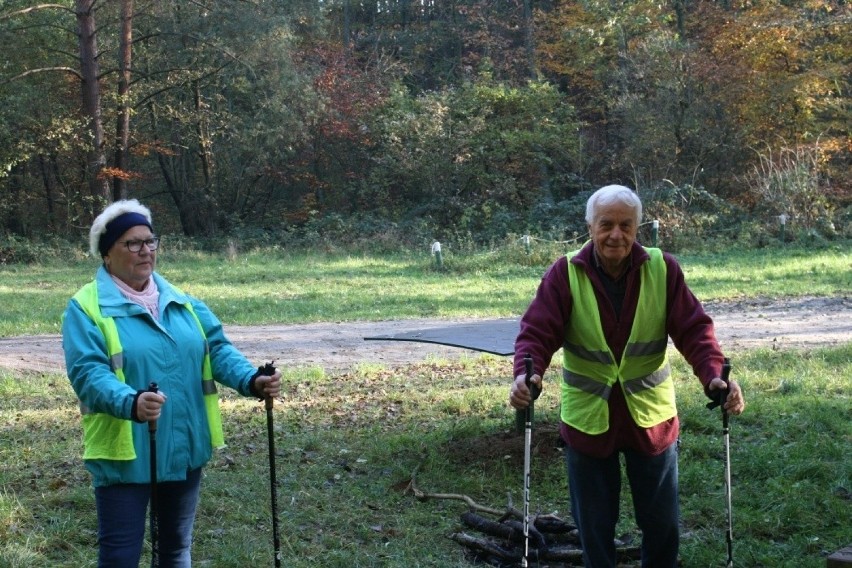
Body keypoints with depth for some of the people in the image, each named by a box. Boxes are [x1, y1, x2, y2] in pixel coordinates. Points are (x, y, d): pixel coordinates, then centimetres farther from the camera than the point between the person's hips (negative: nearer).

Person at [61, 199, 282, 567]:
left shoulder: (182, 302, 10)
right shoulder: (86, 308, -8)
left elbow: (217, 348, 2)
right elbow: (88, 372, -21)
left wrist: (252, 380, -19)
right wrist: (131, 403, -40)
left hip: (184, 448, 6)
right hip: (126, 454, -5)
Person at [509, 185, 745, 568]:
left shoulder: (663, 269, -7)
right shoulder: (565, 274, -10)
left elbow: (694, 329, -11)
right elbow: (537, 331, -16)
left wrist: (714, 375, -29)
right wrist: (526, 372, -37)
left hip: (651, 416, 1)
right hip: (587, 419, -1)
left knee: (662, 522, 13)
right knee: (594, 526, 12)